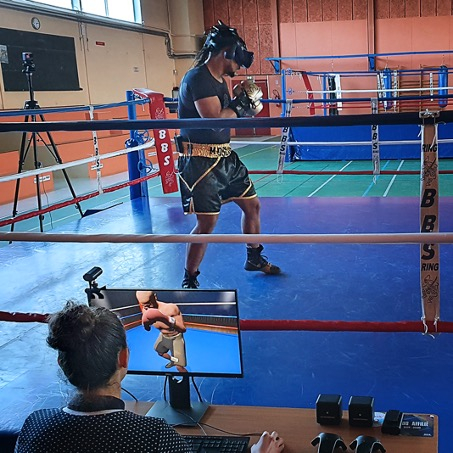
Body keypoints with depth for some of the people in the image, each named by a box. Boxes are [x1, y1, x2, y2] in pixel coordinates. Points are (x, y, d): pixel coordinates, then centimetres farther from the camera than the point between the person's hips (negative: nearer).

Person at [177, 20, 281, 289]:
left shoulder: (220, 81, 13)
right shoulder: (197, 79, -17)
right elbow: (215, 120, -26)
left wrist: (245, 106, 1)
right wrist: (240, 103, -13)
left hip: (226, 158, 10)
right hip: (201, 162, -10)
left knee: (252, 204, 17)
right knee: (208, 222, -9)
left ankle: (254, 259, 37)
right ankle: (189, 281, 7)